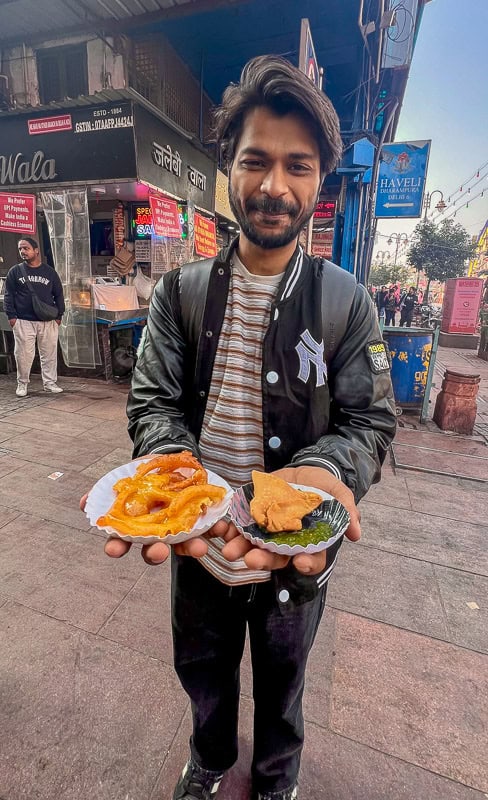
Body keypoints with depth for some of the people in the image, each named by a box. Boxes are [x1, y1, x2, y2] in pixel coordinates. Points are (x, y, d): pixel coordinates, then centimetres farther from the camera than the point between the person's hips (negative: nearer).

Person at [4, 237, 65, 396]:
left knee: (49, 353, 5)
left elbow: (58, 295, 11)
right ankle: (22, 384, 16)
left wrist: (59, 315, 4)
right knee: (23, 354, 1)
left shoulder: (49, 271, 8)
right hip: (23, 322, -1)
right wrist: (11, 315, -4)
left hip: (48, 321, 1)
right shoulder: (15, 271, 6)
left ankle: (50, 382, 17)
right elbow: (8, 295, 5)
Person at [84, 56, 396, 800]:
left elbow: (370, 422, -9)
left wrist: (322, 474, -31)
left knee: (280, 680, 29)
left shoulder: (347, 304, -10)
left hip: (295, 545, 0)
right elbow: (152, 400, -8)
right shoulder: (181, 291, -6)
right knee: (203, 670, 30)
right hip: (194, 538, 2)